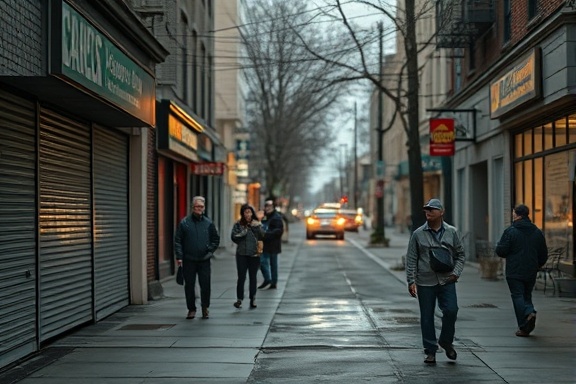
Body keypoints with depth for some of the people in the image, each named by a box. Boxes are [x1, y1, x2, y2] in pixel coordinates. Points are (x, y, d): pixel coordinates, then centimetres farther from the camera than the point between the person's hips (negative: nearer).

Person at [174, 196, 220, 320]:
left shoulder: (208, 223, 6)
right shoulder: (184, 223, 2)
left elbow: (216, 239, 14)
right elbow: (177, 241, 0)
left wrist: (210, 251, 3)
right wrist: (179, 257, -7)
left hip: (204, 260, 1)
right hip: (188, 260, 0)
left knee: (205, 285, -2)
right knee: (189, 285, 5)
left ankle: (205, 307, 14)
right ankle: (191, 309, 15)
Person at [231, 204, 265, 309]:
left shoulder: (257, 224, 7)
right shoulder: (238, 224, 3)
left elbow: (263, 236, -3)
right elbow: (234, 237, -4)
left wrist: (257, 227, -14)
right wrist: (243, 233, -16)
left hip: (254, 254, 1)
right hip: (242, 254, -1)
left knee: (253, 277, 7)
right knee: (241, 277, -5)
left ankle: (253, 299, 14)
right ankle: (239, 299, -2)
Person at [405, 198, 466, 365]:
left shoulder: (452, 232, 6)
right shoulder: (418, 234, 2)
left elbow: (460, 255, 13)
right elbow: (411, 259, 3)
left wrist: (456, 272, -2)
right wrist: (411, 281, -3)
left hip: (447, 281, 1)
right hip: (425, 282, 0)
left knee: (451, 311, -12)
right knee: (427, 318, 3)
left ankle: (446, 341, 14)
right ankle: (430, 351, 15)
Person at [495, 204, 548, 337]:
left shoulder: (510, 231, -10)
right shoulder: (537, 232, 7)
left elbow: (500, 251, -10)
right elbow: (544, 255, 11)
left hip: (514, 272, -4)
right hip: (531, 273, 4)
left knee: (517, 296, -1)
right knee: (527, 295, 19)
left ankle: (524, 327, -10)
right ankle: (530, 312, -4)